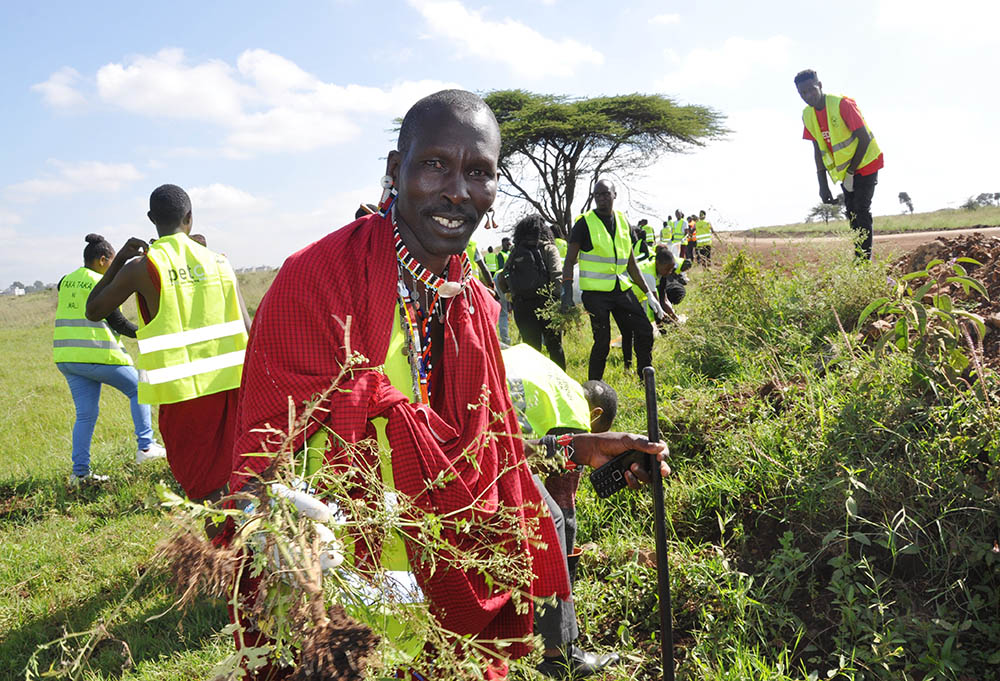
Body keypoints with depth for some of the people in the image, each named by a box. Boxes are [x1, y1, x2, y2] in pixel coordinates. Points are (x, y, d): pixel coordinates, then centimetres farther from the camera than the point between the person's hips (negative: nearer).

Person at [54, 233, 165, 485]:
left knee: (85, 414, 10)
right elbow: (117, 322, -9)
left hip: (67, 357, 7)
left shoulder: (66, 282, 11)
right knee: (138, 390, 12)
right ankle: (145, 447, 7)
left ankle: (80, 471, 8)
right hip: (97, 355, -7)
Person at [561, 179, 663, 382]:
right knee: (602, 341, -6)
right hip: (595, 291, -5)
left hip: (622, 288, 5)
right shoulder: (585, 223, -4)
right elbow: (569, 261, -5)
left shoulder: (623, 221, 11)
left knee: (645, 330, 3)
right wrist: (567, 292, -17)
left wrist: (649, 294, 14)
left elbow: (631, 263, 16)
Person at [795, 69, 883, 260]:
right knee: (851, 213, 9)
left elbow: (864, 139, -20)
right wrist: (823, 186, -2)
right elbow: (818, 151, 3)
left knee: (861, 210, -13)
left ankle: (864, 261, -12)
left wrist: (851, 171, -19)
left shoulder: (843, 105, -22)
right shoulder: (808, 115, -3)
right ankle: (860, 256, 17)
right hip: (845, 169, 7)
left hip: (866, 163, -7)